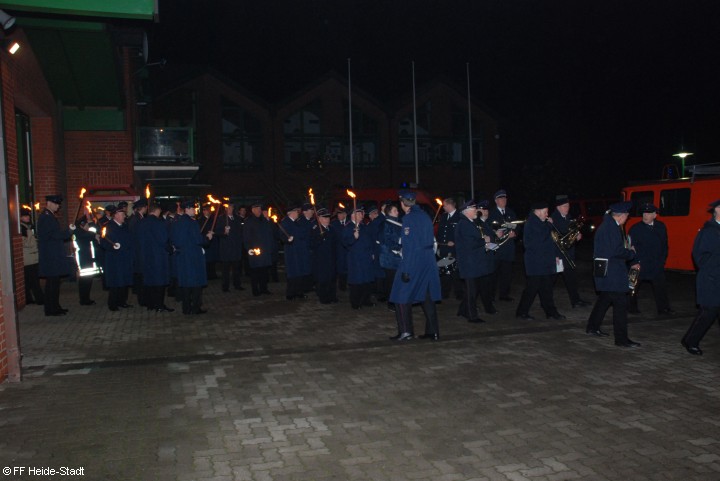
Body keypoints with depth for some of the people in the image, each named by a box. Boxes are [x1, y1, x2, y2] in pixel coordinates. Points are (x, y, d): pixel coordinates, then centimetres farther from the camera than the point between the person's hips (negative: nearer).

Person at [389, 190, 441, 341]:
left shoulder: (408, 218, -13)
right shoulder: (425, 216, 9)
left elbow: (408, 245, -18)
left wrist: (405, 269, -17)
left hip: (413, 262, -7)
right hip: (429, 262, 7)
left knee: (402, 296, 3)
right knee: (428, 297, 11)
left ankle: (406, 331, 2)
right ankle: (433, 331, 13)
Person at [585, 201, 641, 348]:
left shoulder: (609, 225, 14)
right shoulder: (611, 227, -18)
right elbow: (617, 251, -24)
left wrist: (632, 262, 15)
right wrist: (631, 253, -5)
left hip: (606, 271, 11)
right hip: (611, 272, -11)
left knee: (605, 299, 21)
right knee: (620, 303, -7)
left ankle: (592, 327, 32)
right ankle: (621, 339, -4)